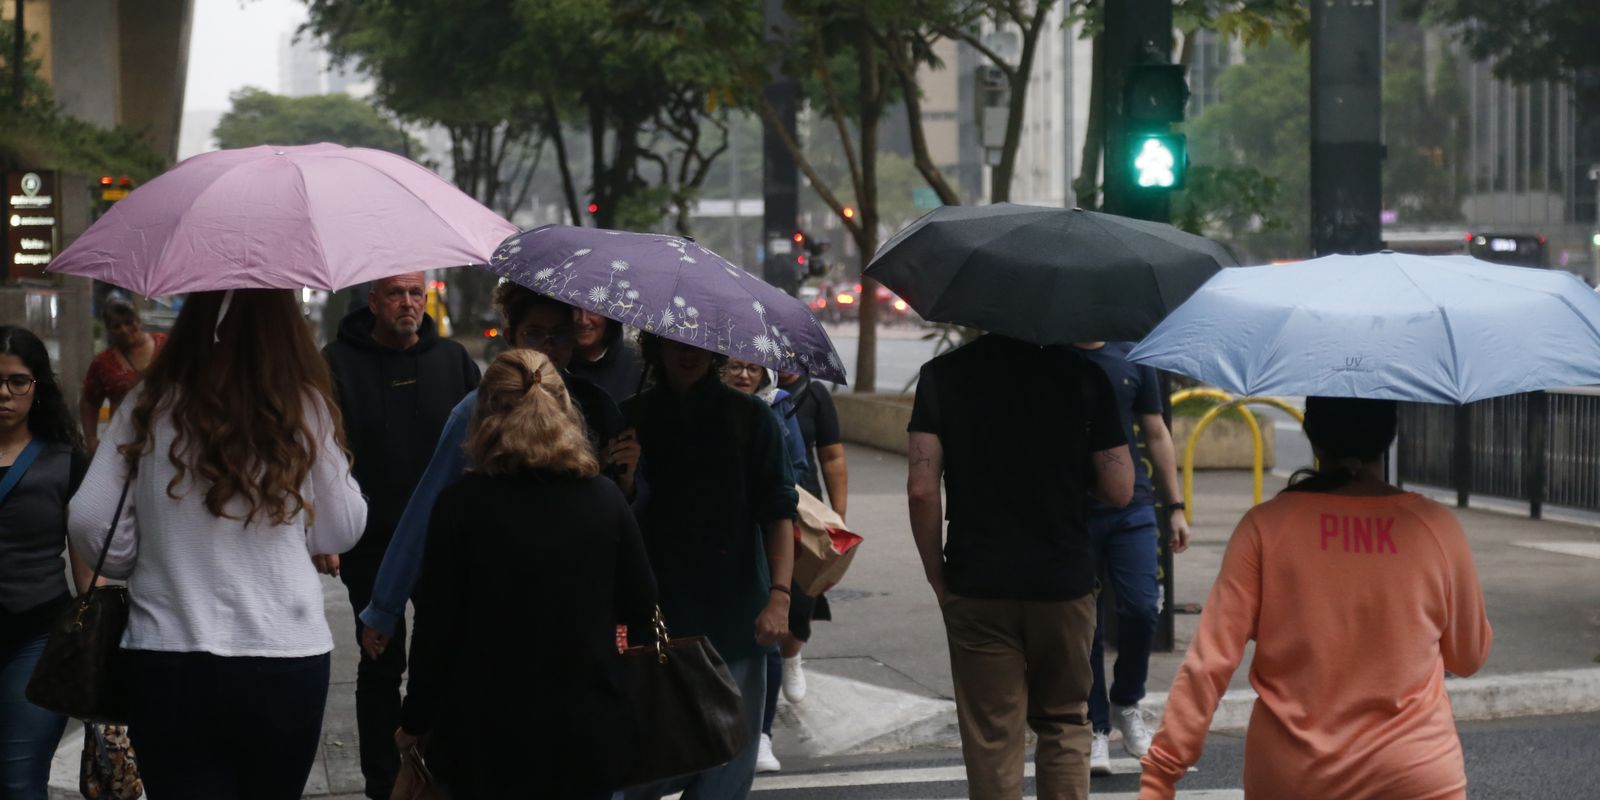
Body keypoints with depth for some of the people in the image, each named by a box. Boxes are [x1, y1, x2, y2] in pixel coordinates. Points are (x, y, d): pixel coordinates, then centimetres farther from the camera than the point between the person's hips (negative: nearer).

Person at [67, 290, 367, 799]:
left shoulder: (149, 407, -3)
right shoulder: (305, 410, -5)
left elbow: (89, 524, -3)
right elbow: (342, 532, 4)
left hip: (166, 661, 0)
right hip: (285, 662, 0)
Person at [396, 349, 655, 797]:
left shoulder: (462, 504, -10)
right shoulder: (605, 499, -3)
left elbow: (436, 625, -7)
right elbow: (641, 609, 5)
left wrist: (415, 722, 4)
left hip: (486, 733, -2)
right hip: (586, 731, 2)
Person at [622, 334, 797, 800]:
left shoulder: (749, 418, 3)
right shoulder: (631, 419, 7)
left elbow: (778, 512, -1)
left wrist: (779, 596, -11)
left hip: (734, 620, -1)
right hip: (653, 617, 1)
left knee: (726, 763, -3)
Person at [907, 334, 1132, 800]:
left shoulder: (942, 375, -4)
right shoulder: (1083, 375, -4)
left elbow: (922, 489, -9)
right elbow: (1119, 491, -4)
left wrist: (936, 574, 3)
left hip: (977, 587, 0)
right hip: (1064, 585, 0)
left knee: (991, 739, 5)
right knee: (1064, 724, 16)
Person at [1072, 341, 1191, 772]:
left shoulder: (1132, 357, 9)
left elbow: (1156, 434, 14)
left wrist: (1175, 506, 9)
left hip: (1131, 508, 2)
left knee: (1142, 608, -9)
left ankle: (1126, 704, 16)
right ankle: (1096, 728, 13)